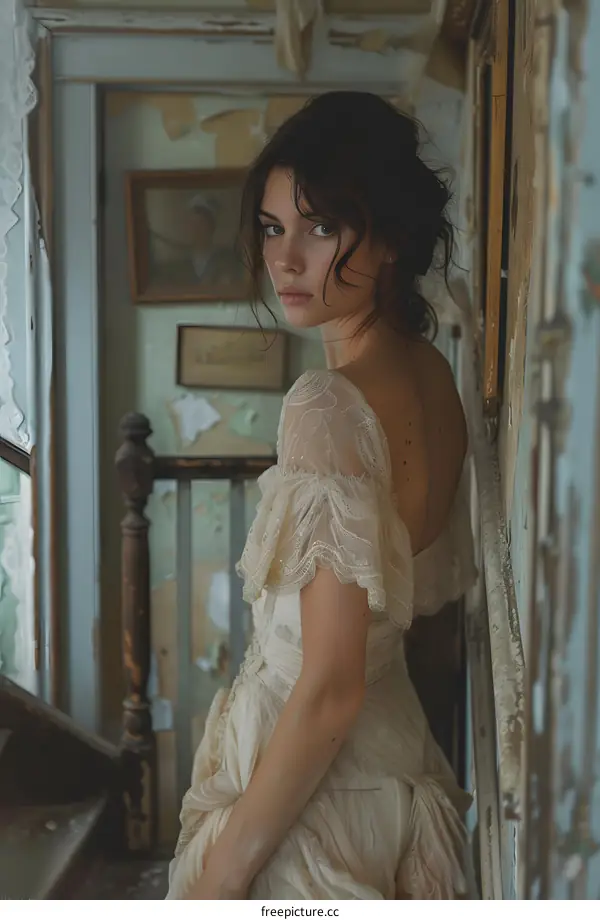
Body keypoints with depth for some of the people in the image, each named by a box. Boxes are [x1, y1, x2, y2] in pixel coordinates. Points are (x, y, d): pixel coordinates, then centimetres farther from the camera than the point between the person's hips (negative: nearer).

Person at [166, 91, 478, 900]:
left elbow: (328, 690, -25)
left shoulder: (327, 407, -26)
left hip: (315, 781, -8)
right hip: (403, 755, 8)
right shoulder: (433, 375, 0)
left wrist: (224, 867, -16)